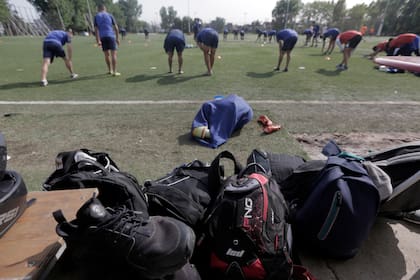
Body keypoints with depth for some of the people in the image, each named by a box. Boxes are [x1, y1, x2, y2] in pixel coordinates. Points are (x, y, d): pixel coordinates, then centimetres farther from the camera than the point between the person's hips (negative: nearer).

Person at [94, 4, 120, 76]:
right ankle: (114, 72, -11)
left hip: (102, 37, 2)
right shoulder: (109, 15, 11)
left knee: (107, 54, 12)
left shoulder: (96, 16, 13)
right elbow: (116, 28, 5)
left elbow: (96, 29, 3)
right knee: (113, 54, -4)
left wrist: (98, 40, 0)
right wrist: (117, 38, 9)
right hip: (111, 36, -2)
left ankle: (110, 70, 21)